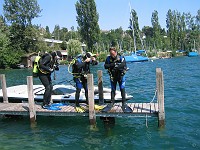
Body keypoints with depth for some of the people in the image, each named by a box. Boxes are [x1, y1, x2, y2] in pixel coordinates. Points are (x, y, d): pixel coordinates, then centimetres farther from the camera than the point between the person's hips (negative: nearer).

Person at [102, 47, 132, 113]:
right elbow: (105, 66, -12)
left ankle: (124, 103, 6)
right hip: (113, 76, 2)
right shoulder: (108, 58, -4)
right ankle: (112, 102, 22)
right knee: (113, 90, 10)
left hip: (120, 76, -2)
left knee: (122, 89, -3)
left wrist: (117, 66, -33)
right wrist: (112, 64, -25)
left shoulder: (121, 57, -11)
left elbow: (123, 64, -26)